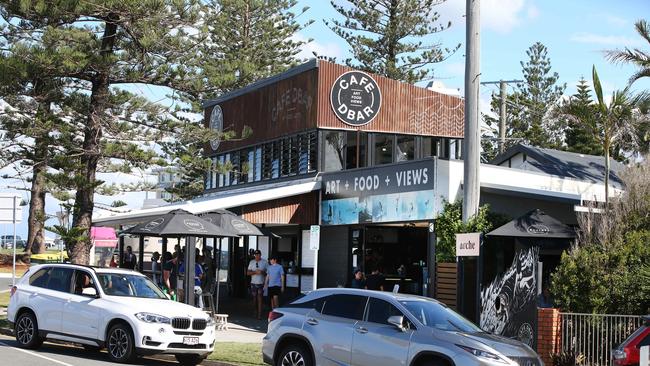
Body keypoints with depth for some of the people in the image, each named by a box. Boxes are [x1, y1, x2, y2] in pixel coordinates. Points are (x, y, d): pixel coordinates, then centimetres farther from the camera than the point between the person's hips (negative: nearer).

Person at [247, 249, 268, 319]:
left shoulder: (264, 262, 0)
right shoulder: (252, 262, 6)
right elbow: (248, 273, 3)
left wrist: (262, 272, -16)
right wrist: (255, 272, -13)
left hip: (261, 283, -3)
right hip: (253, 283, 3)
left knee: (259, 298, -10)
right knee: (254, 298, 10)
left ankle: (259, 314, -12)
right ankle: (255, 311, 29)